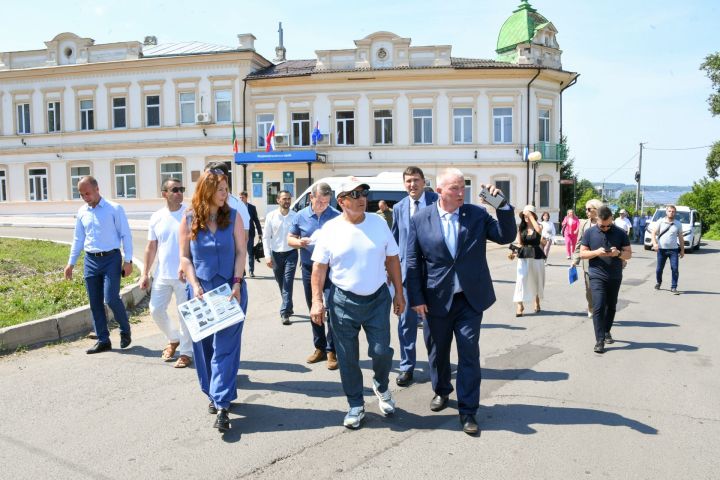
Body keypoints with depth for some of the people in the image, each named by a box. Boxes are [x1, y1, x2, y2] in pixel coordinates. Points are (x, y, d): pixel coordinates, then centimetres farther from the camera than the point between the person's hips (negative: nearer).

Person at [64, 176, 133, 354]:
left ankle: (125, 331, 13)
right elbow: (78, 239, 17)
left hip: (111, 259, -5)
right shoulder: (82, 212, 10)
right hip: (91, 260, 5)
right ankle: (103, 340, 17)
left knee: (111, 298, -12)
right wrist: (71, 263, 15)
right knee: (95, 303, 7)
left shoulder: (114, 209, -5)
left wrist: (128, 260, -11)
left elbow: (126, 235, -5)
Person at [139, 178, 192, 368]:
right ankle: (173, 339, 34)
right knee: (156, 310, 9)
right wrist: (145, 273, 7)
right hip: (162, 275, 4)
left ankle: (186, 352, 17)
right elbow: (151, 247, 11)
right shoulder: (156, 217, 6)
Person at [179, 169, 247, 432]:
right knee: (203, 346, 10)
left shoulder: (233, 216, 0)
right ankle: (213, 393, 28)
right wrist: (195, 286, -8)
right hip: (201, 290, 2)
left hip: (230, 289, -1)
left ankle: (222, 405, -3)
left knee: (225, 347, -4)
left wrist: (237, 283, -11)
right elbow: (184, 256, 3)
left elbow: (240, 252, -1)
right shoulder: (189, 219, 1)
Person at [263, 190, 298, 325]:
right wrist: (268, 256, -4)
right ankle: (288, 307, 32)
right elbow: (266, 237, 2)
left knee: (288, 283, -9)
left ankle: (285, 313, -8)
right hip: (276, 254, 2)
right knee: (281, 284, 13)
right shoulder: (271, 216, 0)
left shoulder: (295, 216, -4)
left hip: (291, 254, -2)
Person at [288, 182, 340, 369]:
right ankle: (319, 348, 27)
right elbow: (290, 239, 10)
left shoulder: (336, 216, -5)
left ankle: (331, 351, 5)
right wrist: (300, 242, -12)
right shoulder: (301, 216, 4)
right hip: (309, 269, 4)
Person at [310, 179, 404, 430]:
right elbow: (319, 267, -2)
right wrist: (317, 301, -8)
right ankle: (356, 405, 27)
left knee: (381, 351, 1)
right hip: (343, 301, -1)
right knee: (348, 358, 8)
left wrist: (399, 293, 6)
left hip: (378, 298, 1)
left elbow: (392, 260, 7)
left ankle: (381, 386, 35)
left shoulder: (379, 223, 1)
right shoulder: (330, 229, -5)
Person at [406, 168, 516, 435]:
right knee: (437, 351, 17)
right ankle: (441, 391, 43)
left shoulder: (477, 214, -1)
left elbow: (507, 236, -5)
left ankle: (468, 411, 14)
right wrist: (416, 298, -5)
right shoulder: (420, 220, -4)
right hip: (436, 299, 0)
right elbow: (413, 262, -2)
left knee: (469, 354, 2)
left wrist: (503, 205, -16)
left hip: (470, 298, 0)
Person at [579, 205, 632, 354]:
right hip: (597, 276, -2)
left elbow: (629, 254, 4)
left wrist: (618, 253, -18)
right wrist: (596, 252, -18)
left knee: (611, 306, 14)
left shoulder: (620, 233, 3)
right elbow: (582, 253, 1)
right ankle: (599, 340, -9)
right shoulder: (589, 233, 0)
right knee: (598, 307, -10)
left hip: (615, 277, 2)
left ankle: (607, 332, 34)